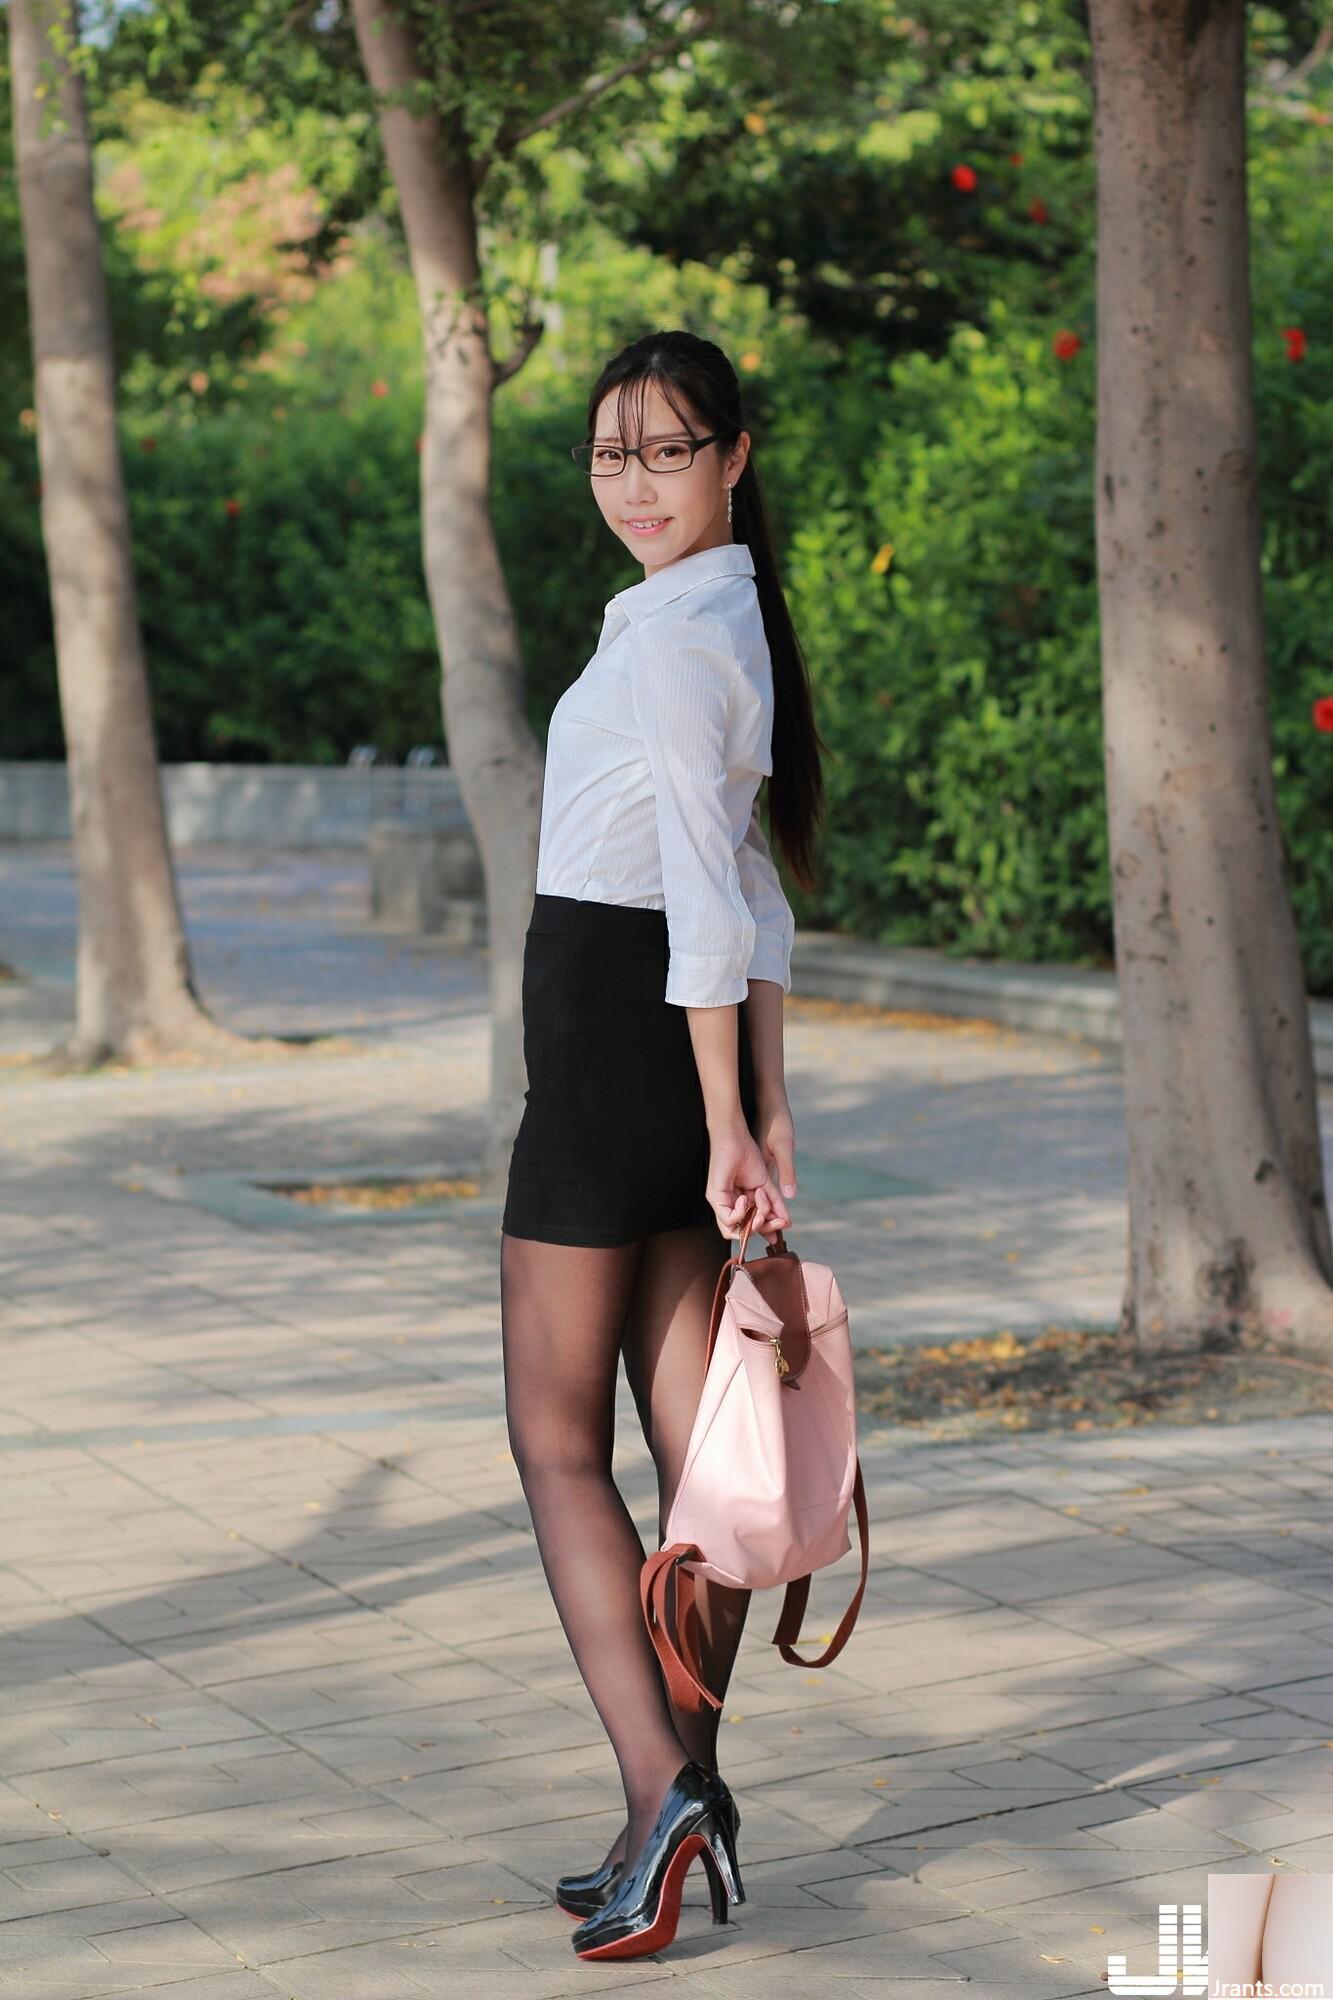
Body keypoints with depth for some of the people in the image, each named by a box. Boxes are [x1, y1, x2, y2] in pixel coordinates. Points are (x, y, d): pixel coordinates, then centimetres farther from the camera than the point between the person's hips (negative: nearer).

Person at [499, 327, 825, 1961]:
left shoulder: (669, 639, -15)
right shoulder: (731, 616, 15)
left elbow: (708, 901, -20)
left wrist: (728, 1128, -19)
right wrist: (766, 1109, 16)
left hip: (615, 1041, -9)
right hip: (691, 1050, 9)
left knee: (556, 1440, -1)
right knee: (691, 1439, 9)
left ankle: (661, 1791, -8)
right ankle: (689, 1804, 15)